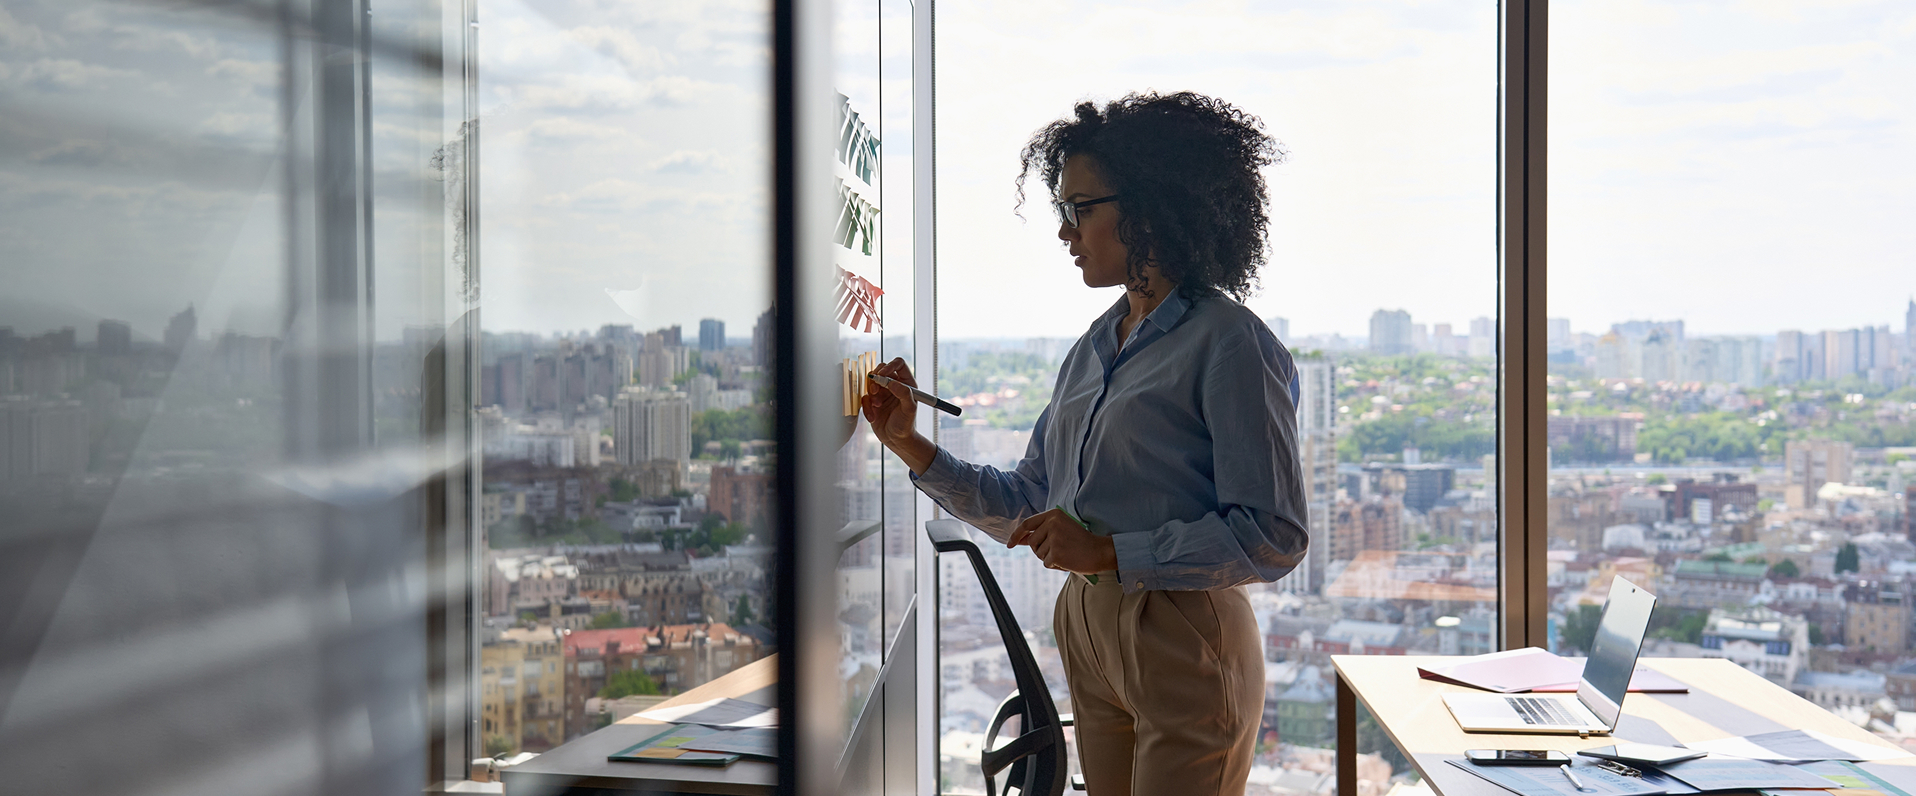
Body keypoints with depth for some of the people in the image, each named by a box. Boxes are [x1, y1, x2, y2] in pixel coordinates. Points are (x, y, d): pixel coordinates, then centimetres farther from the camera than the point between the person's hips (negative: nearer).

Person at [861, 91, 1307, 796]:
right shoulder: (1094, 348, 12)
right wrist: (911, 448, 4)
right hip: (1086, 630, 7)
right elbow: (1028, 506, 13)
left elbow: (1272, 537, -17)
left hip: (1185, 644, -7)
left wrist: (1109, 551, -20)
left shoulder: (1229, 345, -12)